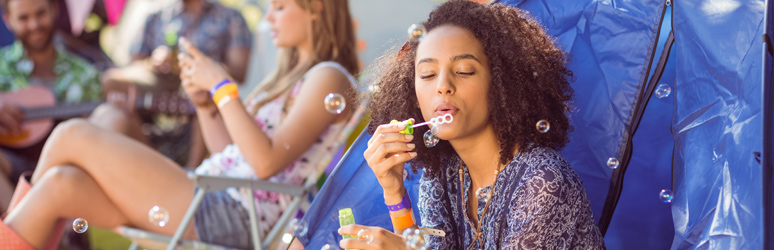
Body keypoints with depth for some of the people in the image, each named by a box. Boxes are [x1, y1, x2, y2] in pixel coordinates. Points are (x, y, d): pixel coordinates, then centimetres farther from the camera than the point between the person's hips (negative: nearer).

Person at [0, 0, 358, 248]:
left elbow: (266, 161, -19)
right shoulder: (291, 74, 24)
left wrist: (222, 85, -14)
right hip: (208, 199, 9)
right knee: (61, 182, -11)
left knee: (73, 136, -11)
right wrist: (203, 101, 9)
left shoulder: (328, 77, -6)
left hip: (233, 217, -9)